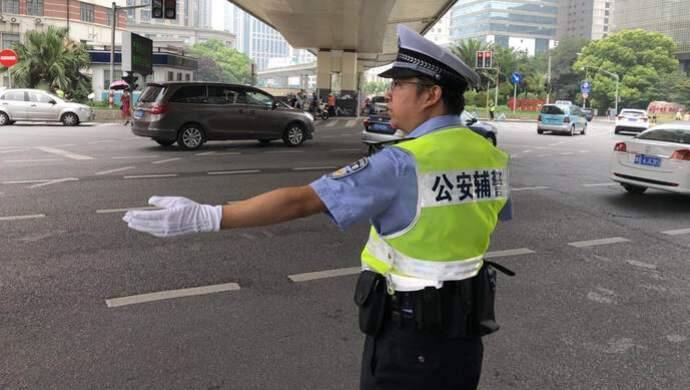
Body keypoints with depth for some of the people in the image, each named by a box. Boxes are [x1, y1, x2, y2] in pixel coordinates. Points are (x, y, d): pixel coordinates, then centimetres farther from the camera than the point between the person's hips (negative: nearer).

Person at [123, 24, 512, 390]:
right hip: (466, 324, 7)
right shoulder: (494, 158, -1)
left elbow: (300, 201, -27)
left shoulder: (403, 164, -23)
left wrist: (204, 217, -26)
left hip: (409, 328, -6)